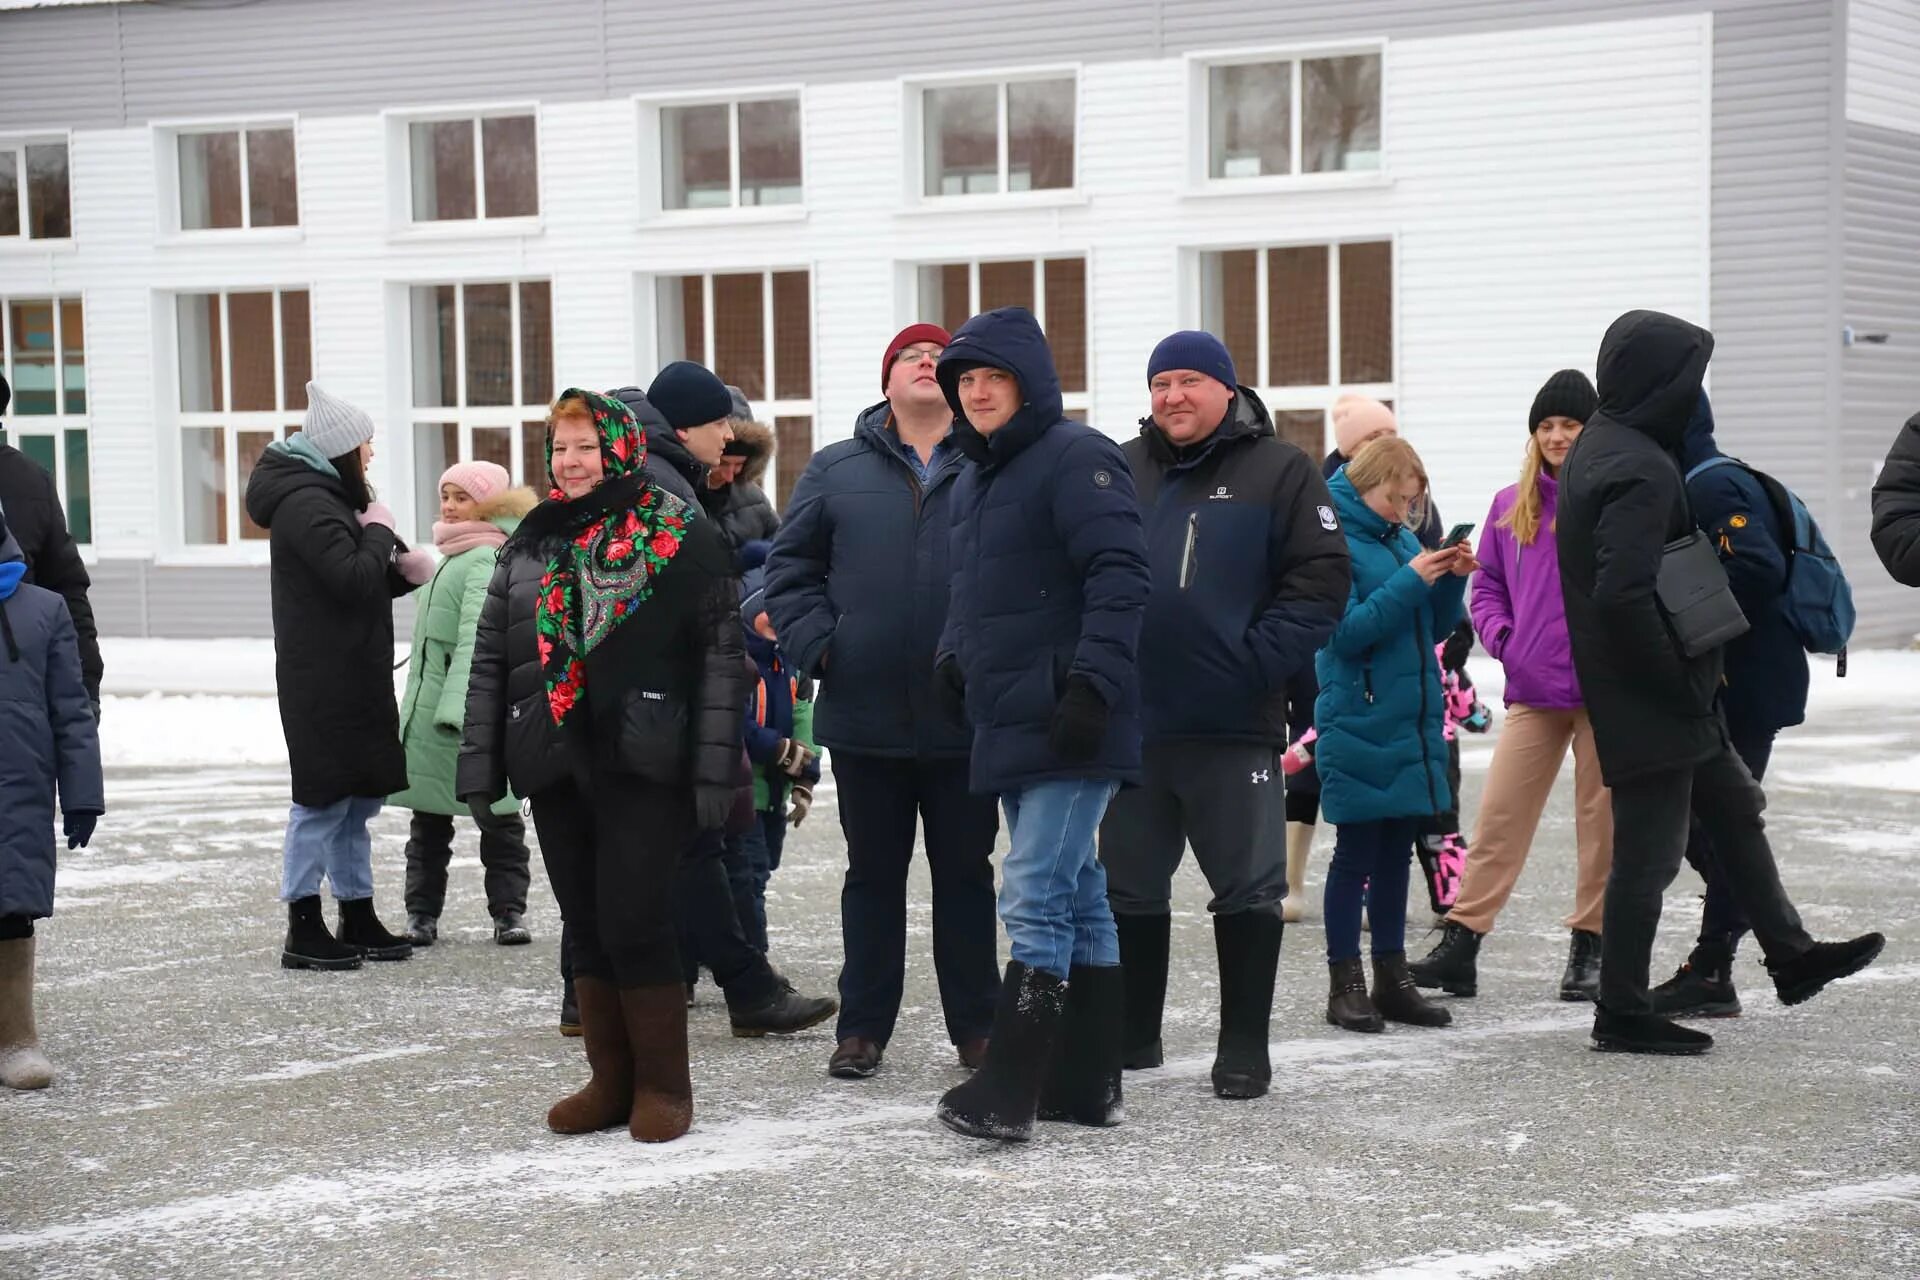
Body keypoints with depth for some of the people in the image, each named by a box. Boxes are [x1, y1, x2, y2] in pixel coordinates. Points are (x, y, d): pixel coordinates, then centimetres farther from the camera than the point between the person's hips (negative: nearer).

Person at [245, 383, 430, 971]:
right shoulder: (307, 505, -15)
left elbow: (363, 584, 22)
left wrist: (403, 570, 4)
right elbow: (351, 580, -23)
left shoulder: (326, 498, 17)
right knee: (324, 798, -7)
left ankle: (358, 919, 22)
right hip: (324, 684, -10)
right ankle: (304, 931, -2)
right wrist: (378, 531, -9)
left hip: (353, 678, 10)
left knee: (359, 797, 14)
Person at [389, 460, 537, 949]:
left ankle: (508, 912, 7)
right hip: (428, 712, 9)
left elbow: (477, 638, -24)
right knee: (428, 818, 11)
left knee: (496, 816, 1)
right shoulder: (453, 556, 17)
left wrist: (461, 713, -31)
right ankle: (422, 912, 17)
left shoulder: (488, 560, -13)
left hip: (474, 718, -9)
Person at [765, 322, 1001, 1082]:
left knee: (965, 874, 9)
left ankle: (977, 1029, 19)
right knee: (873, 875, 11)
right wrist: (819, 646, -4)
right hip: (864, 718, 1)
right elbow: (789, 568, 8)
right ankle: (862, 1028, 19)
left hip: (966, 717, -1)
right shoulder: (836, 472, 6)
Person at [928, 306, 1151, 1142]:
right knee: (1076, 898, 13)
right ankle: (1087, 1084, 19)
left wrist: (1092, 685, -25)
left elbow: (1120, 578, -20)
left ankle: (1006, 1094, -12)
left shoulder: (1075, 458, -11)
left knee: (1035, 900, -12)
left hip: (1068, 728, -10)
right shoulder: (973, 478, 18)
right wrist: (955, 656, 13)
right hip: (1009, 726, 10)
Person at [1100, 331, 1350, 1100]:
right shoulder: (1119, 472, 10)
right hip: (1132, 723, 4)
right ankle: (1132, 1034, 25)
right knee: (1131, 887, 12)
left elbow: (1321, 581, -7)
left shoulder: (1279, 472, -1)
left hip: (1234, 727, -4)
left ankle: (1244, 1046, 10)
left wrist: (1257, 664, -14)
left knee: (1247, 888, 1)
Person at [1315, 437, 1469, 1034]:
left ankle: (1392, 978, 19)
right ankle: (1345, 984, 6)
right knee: (1356, 854, -1)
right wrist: (1410, 581, -20)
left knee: (1396, 851, 12)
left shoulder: (1402, 539, 12)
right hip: (1359, 727, -7)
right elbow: (1347, 631, -18)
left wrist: (1452, 579, -2)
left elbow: (1435, 627, 16)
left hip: (1412, 724, 7)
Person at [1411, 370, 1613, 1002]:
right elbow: (1488, 585, 16)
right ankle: (1460, 944, 2)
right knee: (1498, 817, 0)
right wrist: (1498, 633, -2)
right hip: (1534, 691, 3)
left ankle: (1589, 946, 16)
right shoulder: (1510, 507, 9)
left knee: (1602, 819, 6)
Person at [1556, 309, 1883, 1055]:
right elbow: (1623, 595, -31)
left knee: (1735, 810, 20)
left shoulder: (1601, 448, 11)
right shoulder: (1640, 471, -22)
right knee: (1648, 853, -1)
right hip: (1651, 704, -11)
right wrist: (1681, 682, -20)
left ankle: (1791, 957, 31)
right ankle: (1622, 1014, 9)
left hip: (1668, 697, 11)